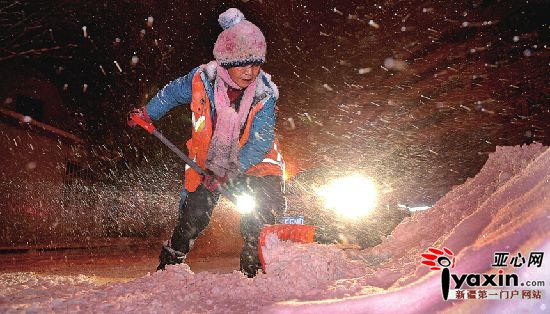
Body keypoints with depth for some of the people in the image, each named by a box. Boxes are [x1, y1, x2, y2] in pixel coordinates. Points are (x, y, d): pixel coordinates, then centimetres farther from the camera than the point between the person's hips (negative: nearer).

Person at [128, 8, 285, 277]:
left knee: (264, 209, -15)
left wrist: (233, 170, -34)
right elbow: (173, 93, 3)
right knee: (193, 217, 0)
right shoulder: (202, 79, -19)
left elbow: (260, 142, -23)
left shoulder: (265, 94, -21)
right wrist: (146, 113, 14)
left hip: (252, 162, 0)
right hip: (208, 161, 0)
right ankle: (170, 261, 25)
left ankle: (252, 266, 6)